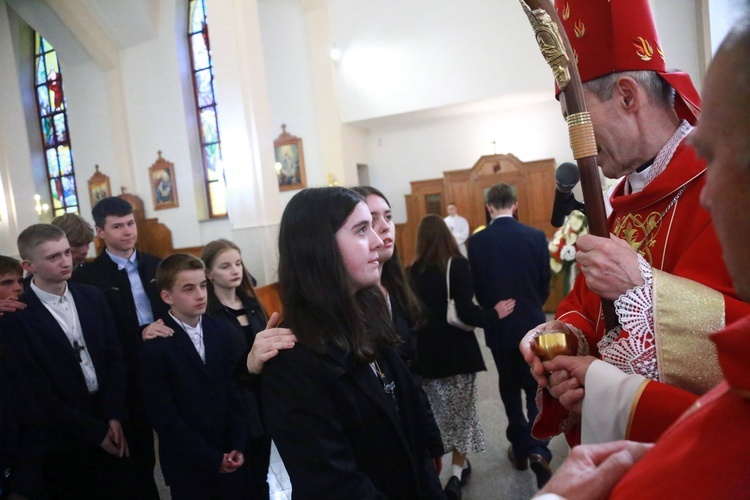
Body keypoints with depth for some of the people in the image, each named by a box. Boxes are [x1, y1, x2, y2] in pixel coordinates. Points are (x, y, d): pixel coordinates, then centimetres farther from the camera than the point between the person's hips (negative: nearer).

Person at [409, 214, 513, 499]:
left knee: (438, 411, 16)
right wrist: (494, 315, -4)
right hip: (457, 349, -3)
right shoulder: (458, 265, -11)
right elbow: (465, 312, -18)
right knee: (461, 410, 12)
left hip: (428, 352, 3)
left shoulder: (413, 272, -2)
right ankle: (457, 472, 14)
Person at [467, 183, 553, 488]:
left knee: (510, 388, 16)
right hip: (532, 325, 0)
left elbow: (477, 288, -4)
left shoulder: (477, 241, -11)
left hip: (499, 327, 0)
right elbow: (545, 284, -1)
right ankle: (538, 449, 1)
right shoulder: (536, 236, -9)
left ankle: (520, 449, 26)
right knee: (536, 387, 13)